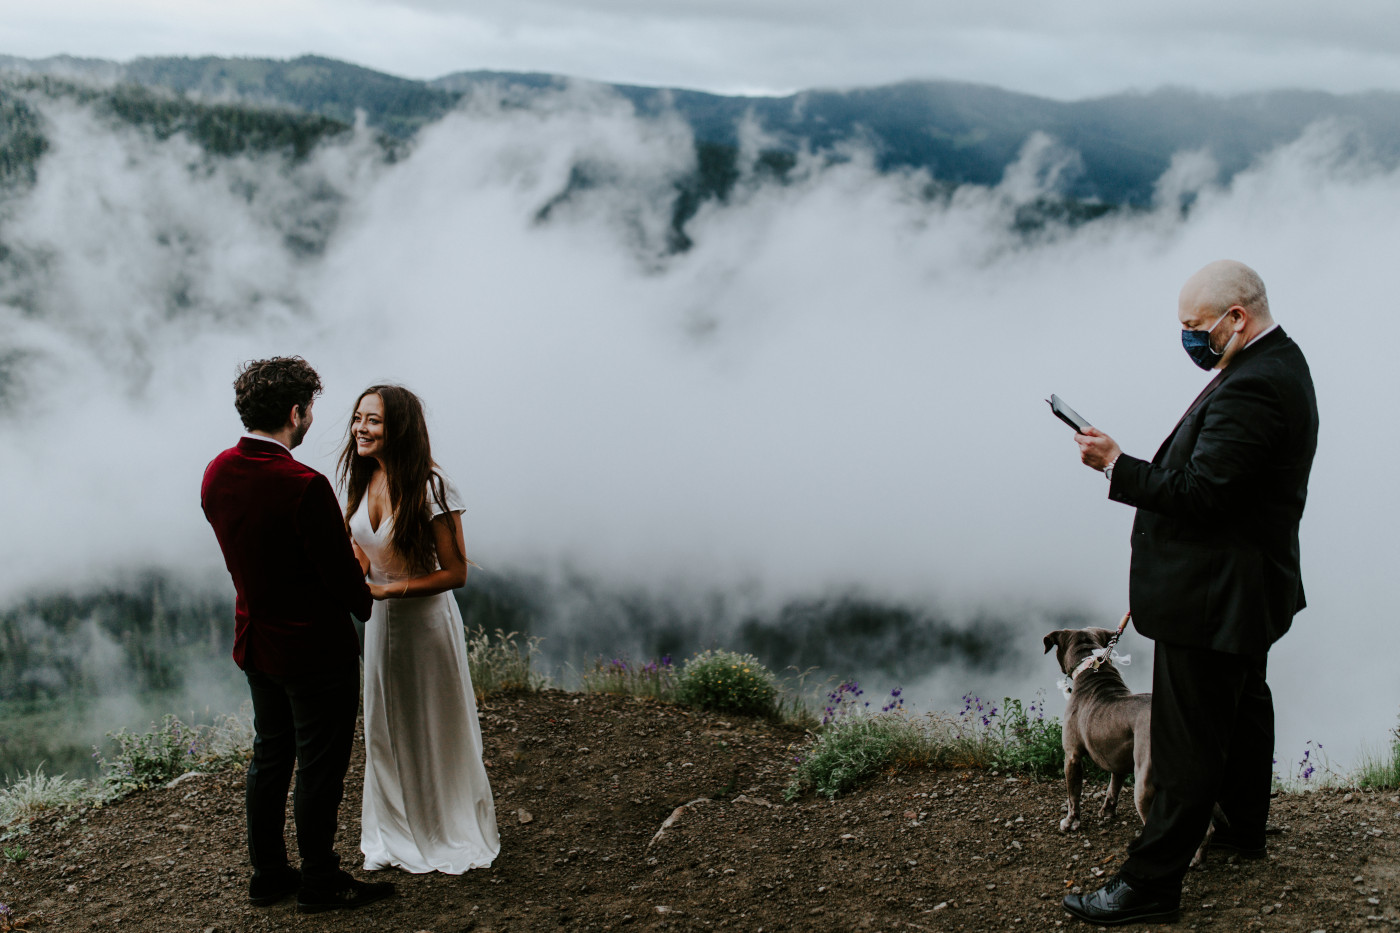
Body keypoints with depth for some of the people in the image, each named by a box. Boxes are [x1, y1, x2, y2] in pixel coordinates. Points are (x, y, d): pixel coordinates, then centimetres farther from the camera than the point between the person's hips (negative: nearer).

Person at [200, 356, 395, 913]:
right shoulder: (304, 486, -28)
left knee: (270, 756, 20)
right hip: (315, 649, -8)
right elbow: (342, 574, -20)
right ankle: (319, 883, 20)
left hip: (255, 641, 8)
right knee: (321, 766, 7)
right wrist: (364, 602, 2)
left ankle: (267, 874, 32)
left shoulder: (217, 473, -3)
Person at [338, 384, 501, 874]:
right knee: (384, 725, 16)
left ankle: (451, 834, 27)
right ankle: (394, 830, 33)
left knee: (437, 728, 8)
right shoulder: (362, 480, -3)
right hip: (380, 617, 6)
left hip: (426, 617, -6)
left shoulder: (431, 486, -22)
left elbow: (455, 572, -20)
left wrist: (385, 590, -24)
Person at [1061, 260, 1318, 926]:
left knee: (1188, 745, -5)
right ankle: (1245, 828, 45)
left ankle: (1151, 883, 2)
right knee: (1242, 711, 26)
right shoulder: (1278, 364, 9)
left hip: (1213, 600, -12)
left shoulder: (1252, 386, -26)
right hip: (1249, 588, 12)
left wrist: (1117, 465, -22)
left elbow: (1199, 492, -29)